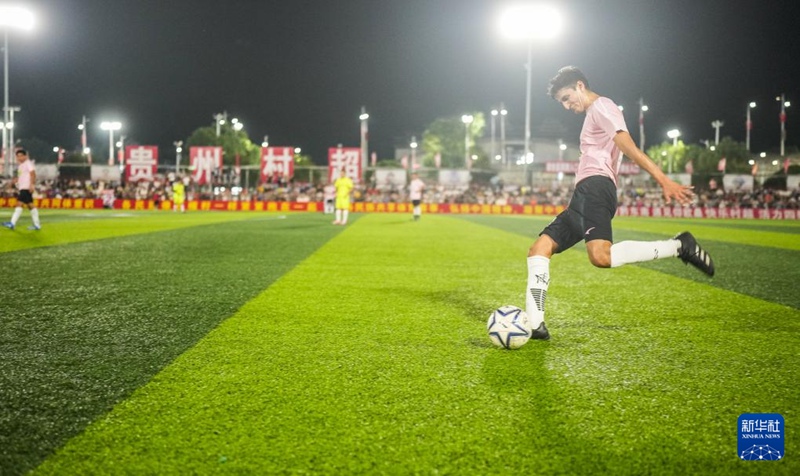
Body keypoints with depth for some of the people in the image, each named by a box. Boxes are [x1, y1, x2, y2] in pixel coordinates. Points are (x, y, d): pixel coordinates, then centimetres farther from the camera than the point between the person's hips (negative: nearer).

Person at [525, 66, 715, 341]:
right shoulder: (593, 115, 32)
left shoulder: (601, 106, 3)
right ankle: (534, 325, -4)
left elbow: (629, 148, -11)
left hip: (594, 188, -10)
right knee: (539, 249, 4)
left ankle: (678, 246, -23)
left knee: (600, 256, -32)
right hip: (584, 196, 10)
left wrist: (664, 181, -20)